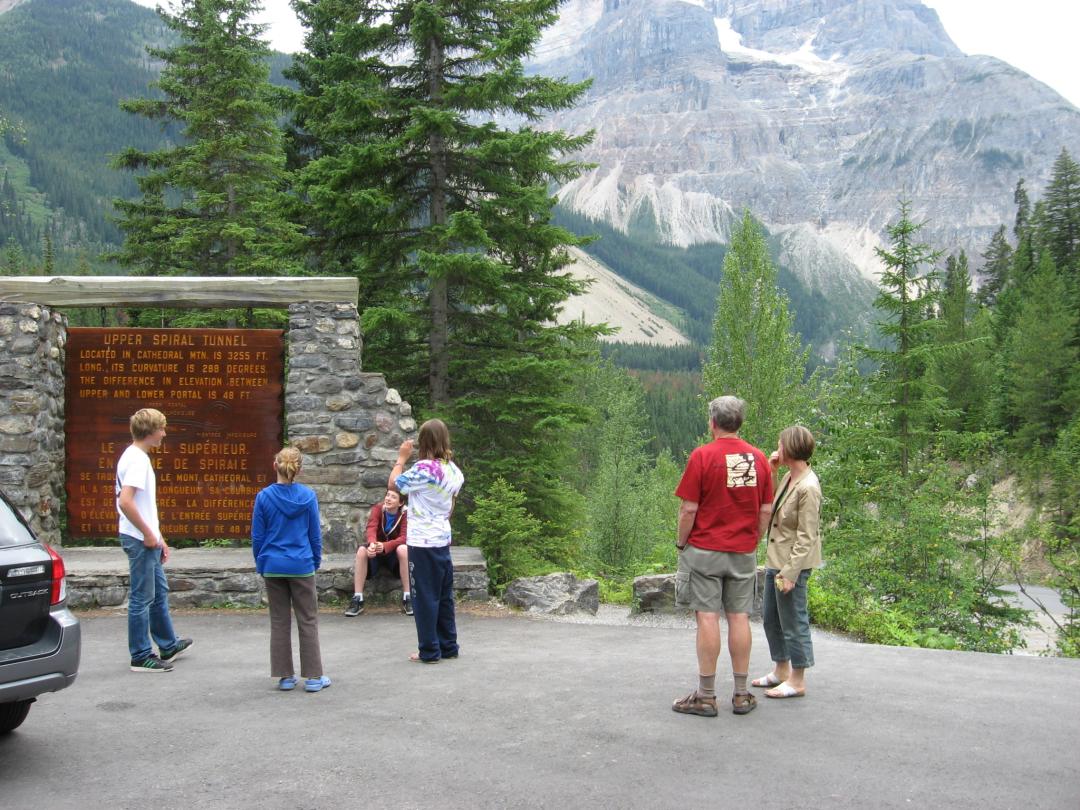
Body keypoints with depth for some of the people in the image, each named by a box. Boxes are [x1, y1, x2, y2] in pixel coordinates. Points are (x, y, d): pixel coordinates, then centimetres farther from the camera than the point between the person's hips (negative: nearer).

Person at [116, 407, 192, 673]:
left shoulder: (139, 457, 14)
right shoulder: (136, 459, -17)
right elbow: (125, 502, -28)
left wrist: (158, 537, 20)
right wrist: (148, 534, -20)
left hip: (147, 540, 10)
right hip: (140, 540, -10)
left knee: (159, 592, 20)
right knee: (142, 598, -1)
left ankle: (168, 645, 33)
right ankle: (141, 657, 8)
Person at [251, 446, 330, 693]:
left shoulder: (264, 497, -6)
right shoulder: (308, 496, -7)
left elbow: (257, 536, 0)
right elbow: (315, 534, 0)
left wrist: (261, 564, 13)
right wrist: (316, 562, 13)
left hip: (273, 567, 1)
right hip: (301, 567, -1)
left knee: (279, 623, 10)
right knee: (308, 621, 7)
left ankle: (285, 676, 14)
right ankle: (313, 677, 9)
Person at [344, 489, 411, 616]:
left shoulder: (405, 514, -12)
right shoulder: (378, 508, -9)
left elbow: (404, 537, -24)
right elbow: (371, 528, -25)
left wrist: (385, 546, -42)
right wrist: (372, 544, -48)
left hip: (393, 551, -1)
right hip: (376, 549, 1)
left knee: (404, 549, -34)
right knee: (362, 550, -30)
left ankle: (407, 598, -28)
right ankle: (357, 599, -28)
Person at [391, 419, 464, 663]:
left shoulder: (424, 468, -19)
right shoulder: (453, 470, 4)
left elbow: (394, 483, -8)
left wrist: (402, 458, 4)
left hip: (422, 543, -7)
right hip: (443, 540, 7)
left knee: (425, 596, 1)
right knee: (444, 595, 14)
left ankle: (429, 651, 7)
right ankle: (448, 646, 21)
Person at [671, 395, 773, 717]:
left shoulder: (703, 455, -10)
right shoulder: (759, 458, 3)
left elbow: (689, 509, -11)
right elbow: (765, 510, 6)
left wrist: (681, 543, 2)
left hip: (705, 550, -4)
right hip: (743, 552, 4)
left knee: (708, 617, -1)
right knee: (739, 617, 8)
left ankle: (706, 696, 4)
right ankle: (741, 695, 14)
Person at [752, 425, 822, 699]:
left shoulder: (808, 487, -21)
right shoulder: (789, 477, 5)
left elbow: (806, 538, -21)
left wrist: (790, 573, -21)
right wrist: (768, 471, 5)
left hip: (793, 563, -10)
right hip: (775, 559, 10)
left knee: (793, 621, 2)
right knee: (771, 616, 19)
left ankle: (797, 681, 16)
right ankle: (781, 671, 34)